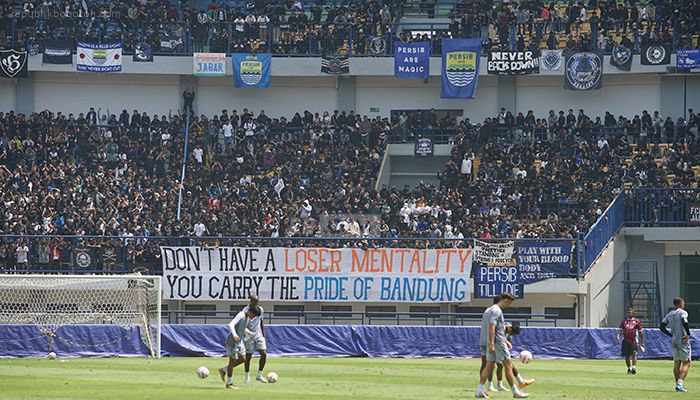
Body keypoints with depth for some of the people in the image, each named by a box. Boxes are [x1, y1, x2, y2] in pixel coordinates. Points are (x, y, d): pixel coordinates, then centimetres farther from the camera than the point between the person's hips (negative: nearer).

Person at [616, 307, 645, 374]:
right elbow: (620, 330, 9)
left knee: (634, 353, -21)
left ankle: (634, 367, -28)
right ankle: (629, 368, 26)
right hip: (625, 341, 3)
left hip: (633, 341, -3)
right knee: (626, 356, 7)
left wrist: (642, 343, 11)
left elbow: (640, 333, 10)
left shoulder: (637, 321, 6)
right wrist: (618, 336, -11)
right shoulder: (623, 321, 11)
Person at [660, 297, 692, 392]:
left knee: (676, 364, 13)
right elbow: (684, 322, -28)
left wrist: (672, 335, 14)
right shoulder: (682, 312, -8)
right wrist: (688, 334, -17)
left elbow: (661, 327, 11)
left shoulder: (669, 315, 12)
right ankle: (679, 384, -18)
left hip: (674, 341, 6)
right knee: (686, 363, -3)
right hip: (683, 341, -6)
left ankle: (678, 385, 11)